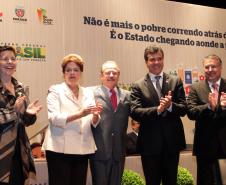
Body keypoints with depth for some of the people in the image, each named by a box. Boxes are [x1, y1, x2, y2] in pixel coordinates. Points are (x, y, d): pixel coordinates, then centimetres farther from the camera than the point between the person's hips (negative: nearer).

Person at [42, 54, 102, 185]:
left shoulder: (88, 93, 12)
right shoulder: (55, 91, 0)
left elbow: (93, 123, 9)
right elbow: (54, 118, -14)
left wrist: (95, 115, -15)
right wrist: (80, 114, -27)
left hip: (82, 150, 4)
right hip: (60, 149, -4)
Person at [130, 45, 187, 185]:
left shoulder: (176, 81, 4)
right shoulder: (138, 86, -1)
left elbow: (183, 109, -2)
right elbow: (135, 112, -12)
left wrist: (170, 106, -23)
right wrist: (158, 109, -26)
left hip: (172, 141, 2)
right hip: (150, 143, -2)